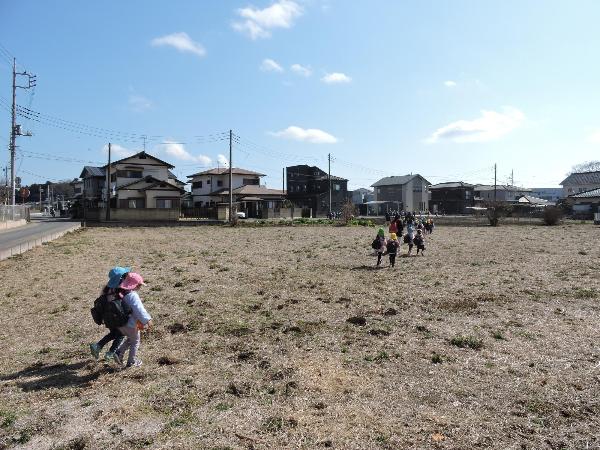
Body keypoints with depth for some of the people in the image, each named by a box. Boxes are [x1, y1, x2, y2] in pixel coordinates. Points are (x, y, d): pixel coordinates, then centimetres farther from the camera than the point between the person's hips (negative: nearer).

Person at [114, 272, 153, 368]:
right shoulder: (133, 295, -24)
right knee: (135, 341, 15)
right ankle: (131, 361, 22)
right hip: (130, 324, -7)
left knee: (130, 339, 28)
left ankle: (119, 353, 16)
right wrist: (147, 319, -36)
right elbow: (139, 309, -35)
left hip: (120, 324, 7)